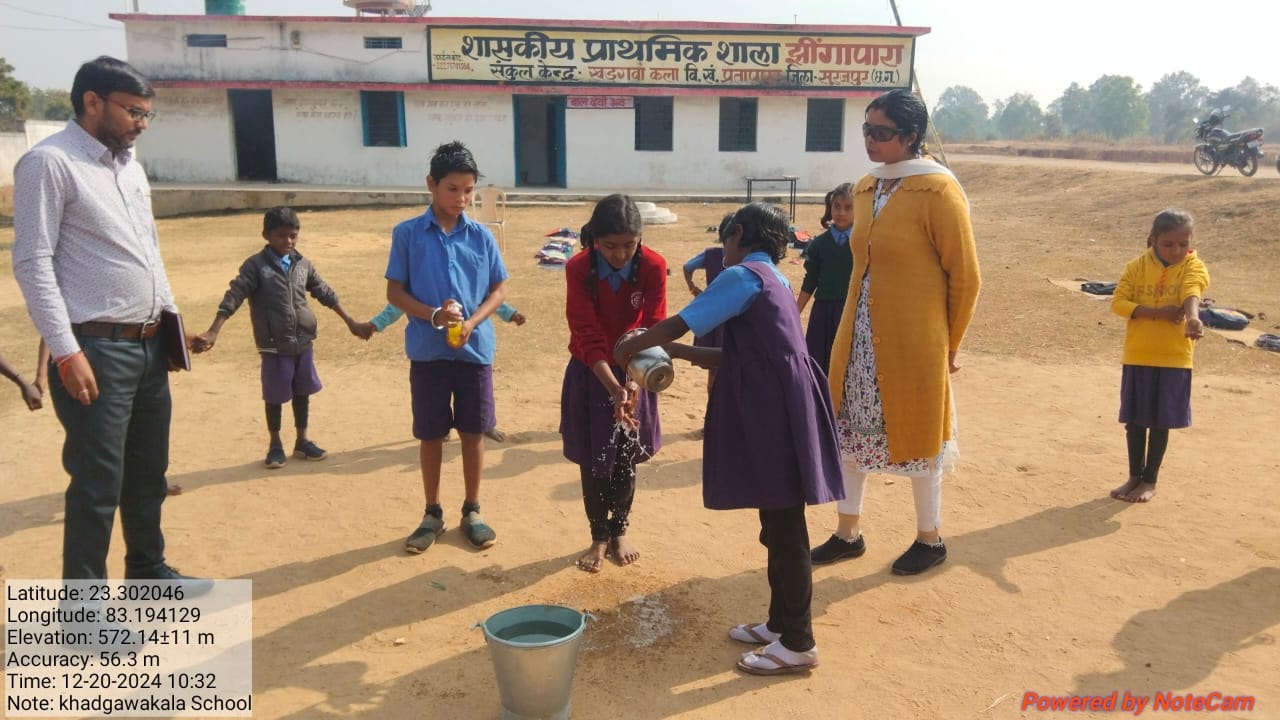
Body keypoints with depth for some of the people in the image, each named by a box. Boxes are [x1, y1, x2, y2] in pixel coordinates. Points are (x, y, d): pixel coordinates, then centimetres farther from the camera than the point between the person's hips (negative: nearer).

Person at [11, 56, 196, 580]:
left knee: (149, 470, 18)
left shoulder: (130, 165, 14)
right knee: (98, 484, 0)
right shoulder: (49, 163, -11)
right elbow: (32, 263, -15)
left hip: (149, 344, 8)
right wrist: (67, 353, -19)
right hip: (96, 349, -8)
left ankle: (147, 570, 36)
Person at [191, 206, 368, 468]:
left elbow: (325, 293, 14)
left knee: (302, 393, 14)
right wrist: (213, 332, -25)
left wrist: (350, 322, 17)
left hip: (304, 342, 4)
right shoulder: (256, 265, -9)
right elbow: (233, 297, -16)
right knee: (275, 397, 7)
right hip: (274, 346, -4)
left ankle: (302, 441, 29)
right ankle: (275, 445, 23)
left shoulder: (302, 264, 6)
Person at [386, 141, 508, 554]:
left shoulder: (481, 236, 1)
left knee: (473, 431, 9)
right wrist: (433, 315, -18)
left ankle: (472, 511, 25)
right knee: (430, 435, 9)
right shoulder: (407, 234, -4)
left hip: (475, 350, 1)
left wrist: (472, 322, -12)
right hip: (427, 352, -1)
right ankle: (433, 514, 25)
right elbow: (394, 292, -1)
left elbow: (499, 290, 5)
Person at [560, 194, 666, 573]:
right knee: (592, 460, 7)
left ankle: (620, 530, 34)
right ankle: (599, 536, 26)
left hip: (633, 372, 1)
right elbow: (588, 337, -25)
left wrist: (634, 382, -36)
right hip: (590, 374, -1)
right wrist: (613, 388, -38)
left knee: (626, 458, 12)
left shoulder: (653, 266, -19)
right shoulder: (578, 269, -22)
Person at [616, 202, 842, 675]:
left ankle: (798, 643, 8)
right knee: (778, 525, 17)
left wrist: (633, 346, 3)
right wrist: (674, 352, 19)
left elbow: (683, 322, -13)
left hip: (774, 413, -10)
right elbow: (735, 357, 19)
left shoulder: (744, 276, -10)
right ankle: (781, 622, 28)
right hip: (774, 410, 10)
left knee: (785, 529, -2)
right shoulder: (771, 280, 19)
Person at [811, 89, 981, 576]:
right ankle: (848, 533, 29)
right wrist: (855, 327, 12)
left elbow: (965, 277, -9)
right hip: (858, 338, 7)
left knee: (916, 438, 8)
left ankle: (930, 539, 29)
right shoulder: (865, 189, 7)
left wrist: (948, 345, -3)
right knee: (848, 431, 12)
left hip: (912, 343, -6)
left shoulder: (938, 191, -13)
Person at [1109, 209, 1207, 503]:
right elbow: (1118, 302, -9)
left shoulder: (1193, 266, -6)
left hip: (1173, 357, -2)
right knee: (1134, 420, 9)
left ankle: (1149, 480, 19)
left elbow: (1192, 293, -26)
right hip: (1137, 356, 2)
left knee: (1160, 421, 5)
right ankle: (1135, 476, 24)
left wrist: (1193, 317, -47)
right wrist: (1157, 312, -22)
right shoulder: (1137, 266, -1)